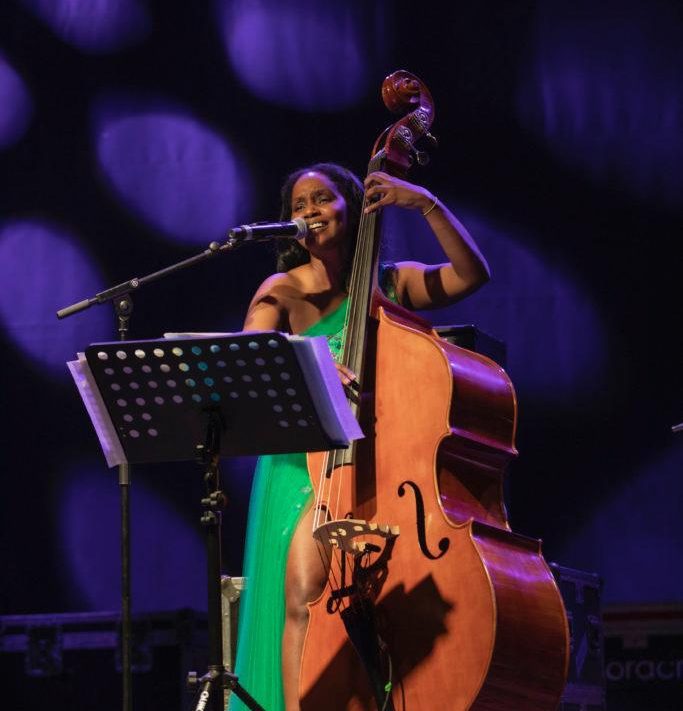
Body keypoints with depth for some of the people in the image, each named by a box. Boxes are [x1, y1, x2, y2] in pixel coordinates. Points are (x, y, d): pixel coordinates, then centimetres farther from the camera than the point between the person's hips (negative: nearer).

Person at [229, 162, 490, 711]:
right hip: (306, 466, -2)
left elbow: (471, 274, -3)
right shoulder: (283, 292, 4)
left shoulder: (391, 283, 10)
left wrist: (428, 204, -12)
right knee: (305, 595, -21)